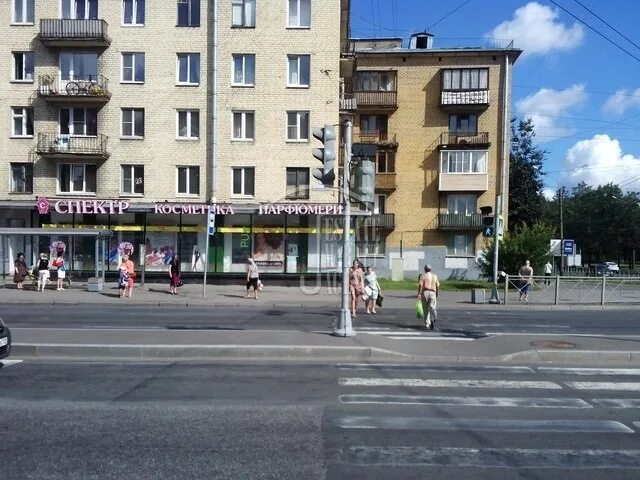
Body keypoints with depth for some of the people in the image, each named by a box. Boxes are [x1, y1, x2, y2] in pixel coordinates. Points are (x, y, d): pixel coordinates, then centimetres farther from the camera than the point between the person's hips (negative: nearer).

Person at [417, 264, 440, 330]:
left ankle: (427, 324, 15)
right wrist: (437, 294, 21)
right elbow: (438, 286, 10)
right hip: (432, 293, 1)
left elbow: (420, 285, -9)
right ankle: (433, 319, -30)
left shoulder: (423, 276, 3)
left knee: (426, 309, 9)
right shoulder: (435, 276, 12)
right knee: (432, 308, -2)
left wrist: (419, 294, -11)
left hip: (425, 292, -1)